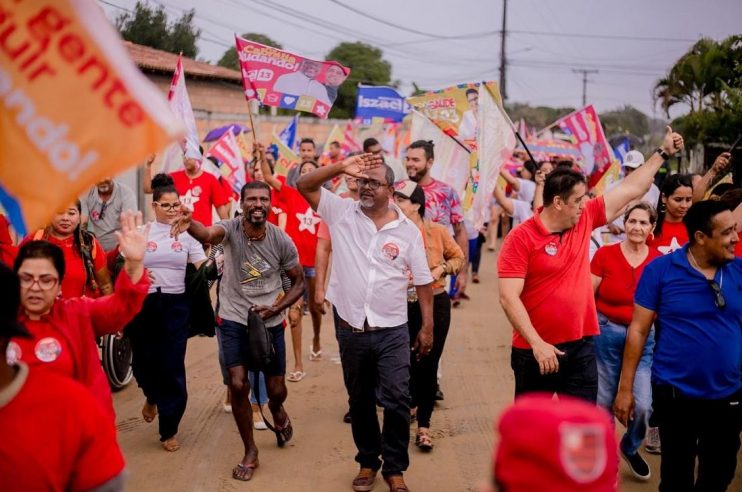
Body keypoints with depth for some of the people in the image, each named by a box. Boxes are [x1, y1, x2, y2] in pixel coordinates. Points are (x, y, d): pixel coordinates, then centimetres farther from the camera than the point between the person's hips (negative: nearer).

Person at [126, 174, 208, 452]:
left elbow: (202, 267, -6)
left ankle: (169, 431, 14)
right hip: (143, 304, 1)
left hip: (175, 305, -1)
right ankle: (152, 397, 46)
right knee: (143, 361, 9)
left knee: (172, 367, -1)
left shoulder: (187, 232, 2)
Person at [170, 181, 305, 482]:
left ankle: (277, 411, 48)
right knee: (238, 386, -9)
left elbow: (299, 282, 0)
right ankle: (250, 452, 13)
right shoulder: (231, 229, -17)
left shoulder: (282, 241, -12)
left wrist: (277, 308, -15)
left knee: (276, 389, 8)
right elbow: (208, 234, -41)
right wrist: (190, 225, -65)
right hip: (233, 320, -1)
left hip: (270, 322, 1)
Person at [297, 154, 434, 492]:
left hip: (392, 331, -1)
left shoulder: (408, 230, -3)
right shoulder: (341, 213, -2)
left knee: (396, 401, -3)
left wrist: (427, 327, 2)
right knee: (360, 401, 15)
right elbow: (304, 185, -9)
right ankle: (367, 462, 33)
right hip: (351, 330, 1)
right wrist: (342, 167, -20)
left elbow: (423, 281, 3)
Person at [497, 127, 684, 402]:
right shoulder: (521, 238, -14)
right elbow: (508, 297, -19)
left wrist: (662, 153, 16)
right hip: (536, 350, -4)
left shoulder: (585, 220, 3)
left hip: (581, 346, 5)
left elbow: (631, 190, 12)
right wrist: (536, 344, -23)